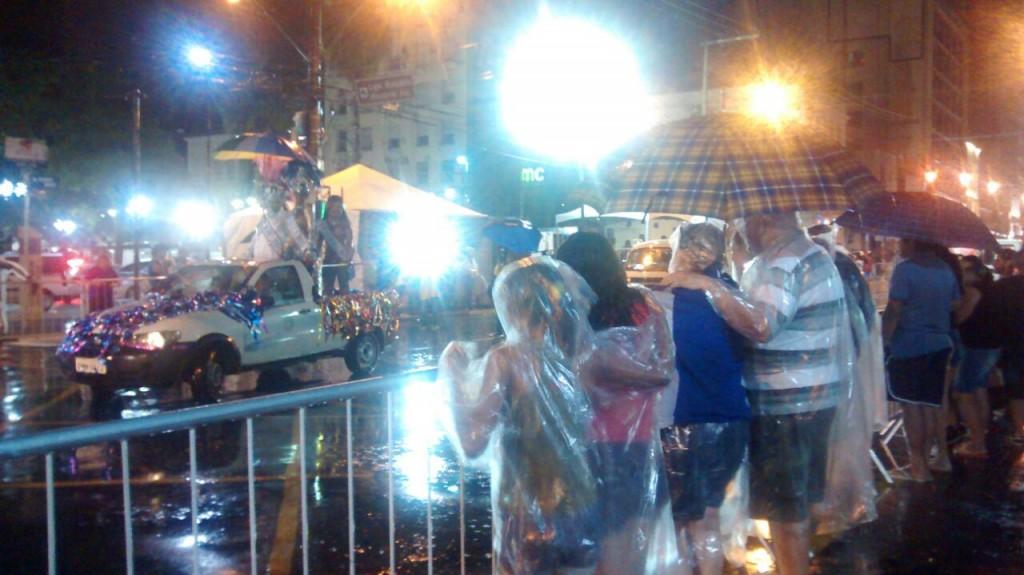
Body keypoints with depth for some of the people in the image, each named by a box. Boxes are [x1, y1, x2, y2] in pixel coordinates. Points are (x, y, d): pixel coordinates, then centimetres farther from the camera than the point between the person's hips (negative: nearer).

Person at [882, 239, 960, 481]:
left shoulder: (904, 269, -13)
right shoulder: (945, 269, 8)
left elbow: (894, 310, -18)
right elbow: (956, 305, 14)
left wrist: (883, 340, -13)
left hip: (909, 346, -6)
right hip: (940, 344, 7)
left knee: (912, 406, 2)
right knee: (933, 404, 18)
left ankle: (920, 465, 5)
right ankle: (942, 456, 23)